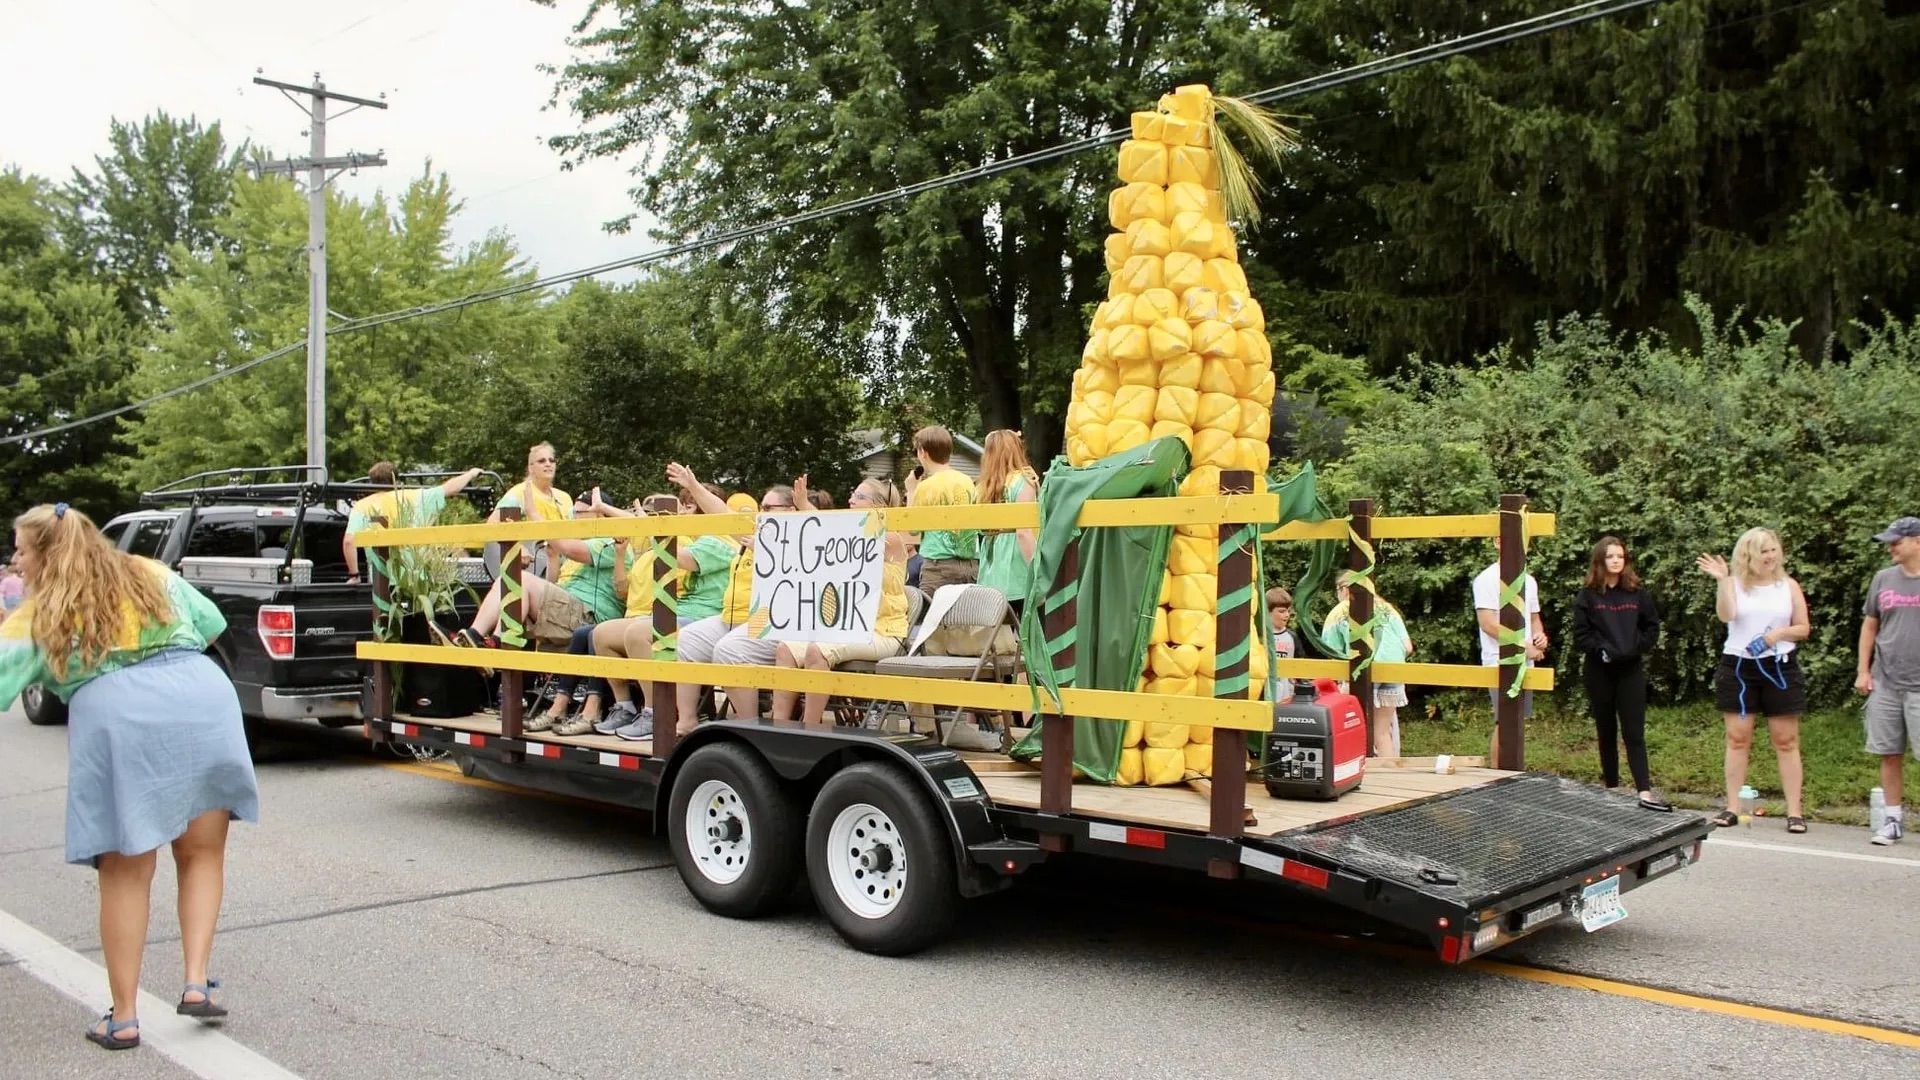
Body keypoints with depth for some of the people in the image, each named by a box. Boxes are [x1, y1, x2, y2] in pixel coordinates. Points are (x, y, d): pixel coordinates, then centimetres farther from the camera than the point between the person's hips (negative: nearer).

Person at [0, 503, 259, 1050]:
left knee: (125, 873, 9)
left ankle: (123, 1017, 15)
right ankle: (197, 985, 6)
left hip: (114, 717, -3)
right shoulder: (151, 574, 23)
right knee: (203, 854, 16)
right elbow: (211, 625, 26)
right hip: (203, 698, 3)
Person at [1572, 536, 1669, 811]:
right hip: (1600, 672, 0)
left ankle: (1644, 791, -14)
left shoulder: (1637, 594, 4)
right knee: (1607, 732, 9)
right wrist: (1602, 650, -15)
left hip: (1631, 670, 1)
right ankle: (1611, 787, 18)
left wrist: (1638, 647, -3)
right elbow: (1580, 636, -4)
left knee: (1634, 732, -6)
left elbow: (1653, 626, 10)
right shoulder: (1587, 596, -1)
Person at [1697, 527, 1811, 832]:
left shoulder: (1788, 586, 5)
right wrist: (1721, 580, -26)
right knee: (1737, 739, 3)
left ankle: (1794, 811, 6)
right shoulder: (1735, 584, 1)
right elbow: (1725, 615, -17)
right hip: (1738, 668, 0)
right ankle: (1732, 807, 8)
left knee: (1786, 740, 2)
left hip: (1779, 668, 1)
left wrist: (1780, 633, -13)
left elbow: (1804, 628, 7)